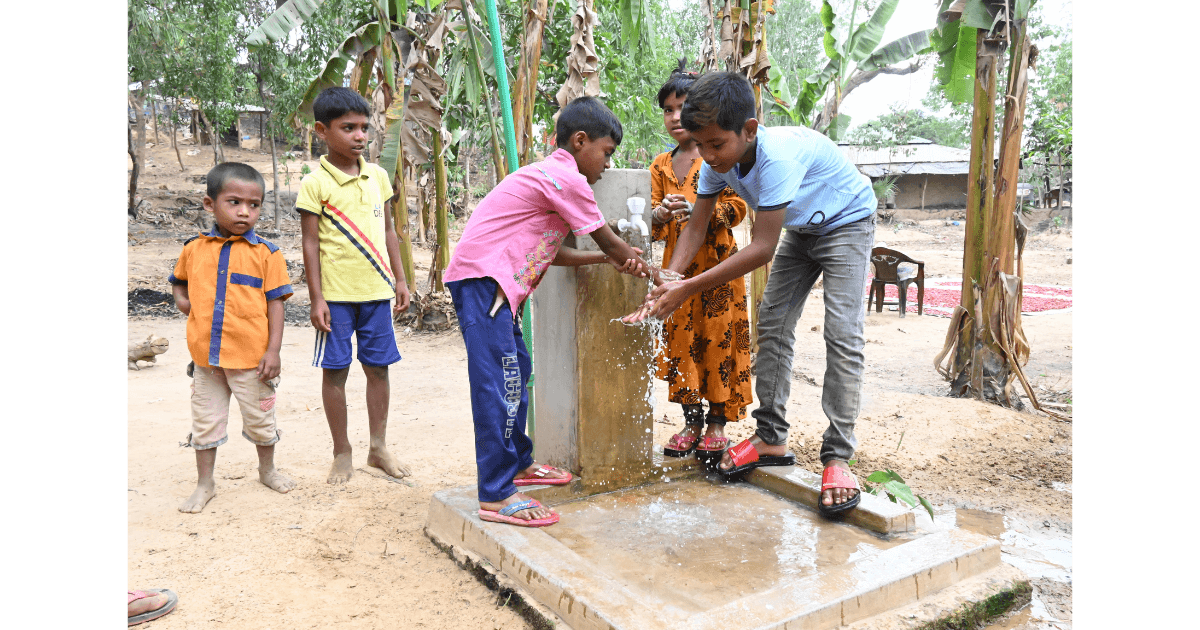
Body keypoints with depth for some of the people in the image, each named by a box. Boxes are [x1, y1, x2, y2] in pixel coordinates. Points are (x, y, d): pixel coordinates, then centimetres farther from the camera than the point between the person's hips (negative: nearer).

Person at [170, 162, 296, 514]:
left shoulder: (266, 253, -5)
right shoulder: (194, 249, 4)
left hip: (252, 356, -2)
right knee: (205, 421, 13)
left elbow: (275, 303, -5)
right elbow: (178, 281, 23)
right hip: (206, 355, 3)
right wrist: (181, 299, 1)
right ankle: (205, 485, 27)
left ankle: (267, 470, 35)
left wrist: (273, 350, -10)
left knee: (260, 419, 13)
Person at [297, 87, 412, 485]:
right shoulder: (316, 183, -6)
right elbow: (310, 242, -6)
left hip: (377, 290, 4)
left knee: (378, 368, 9)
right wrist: (316, 298, -9)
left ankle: (378, 448, 23)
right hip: (336, 294, -4)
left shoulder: (378, 176, 8)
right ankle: (342, 453, 19)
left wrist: (400, 280, 12)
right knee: (335, 371, 5)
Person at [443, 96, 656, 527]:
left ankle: (518, 462, 32)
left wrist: (609, 259, 10)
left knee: (516, 371, 18)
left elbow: (553, 252, 17)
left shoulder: (550, 176, 22)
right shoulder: (567, 178, -10)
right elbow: (607, 239, -1)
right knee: (499, 383, -11)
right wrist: (642, 267, 16)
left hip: (490, 282, 11)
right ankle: (496, 495, -7)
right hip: (482, 279, -11)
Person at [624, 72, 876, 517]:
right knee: (772, 325, 2)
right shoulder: (718, 161, -17)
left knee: (842, 335, -17)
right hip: (802, 229, 8)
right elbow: (696, 229, -11)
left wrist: (689, 288, -38)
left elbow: (762, 248, -39)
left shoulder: (777, 155, -39)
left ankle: (837, 456, -12)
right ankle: (771, 439, 10)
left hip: (848, 223, -7)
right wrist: (666, 285, -27)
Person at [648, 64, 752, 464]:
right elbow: (651, 223, 9)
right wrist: (660, 215, -15)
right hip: (678, 265, 4)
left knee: (718, 339, -3)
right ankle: (692, 422, 15)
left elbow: (736, 207, -6)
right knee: (680, 339, 4)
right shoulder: (661, 166, 13)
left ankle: (717, 424, 7)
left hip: (717, 264, -4)